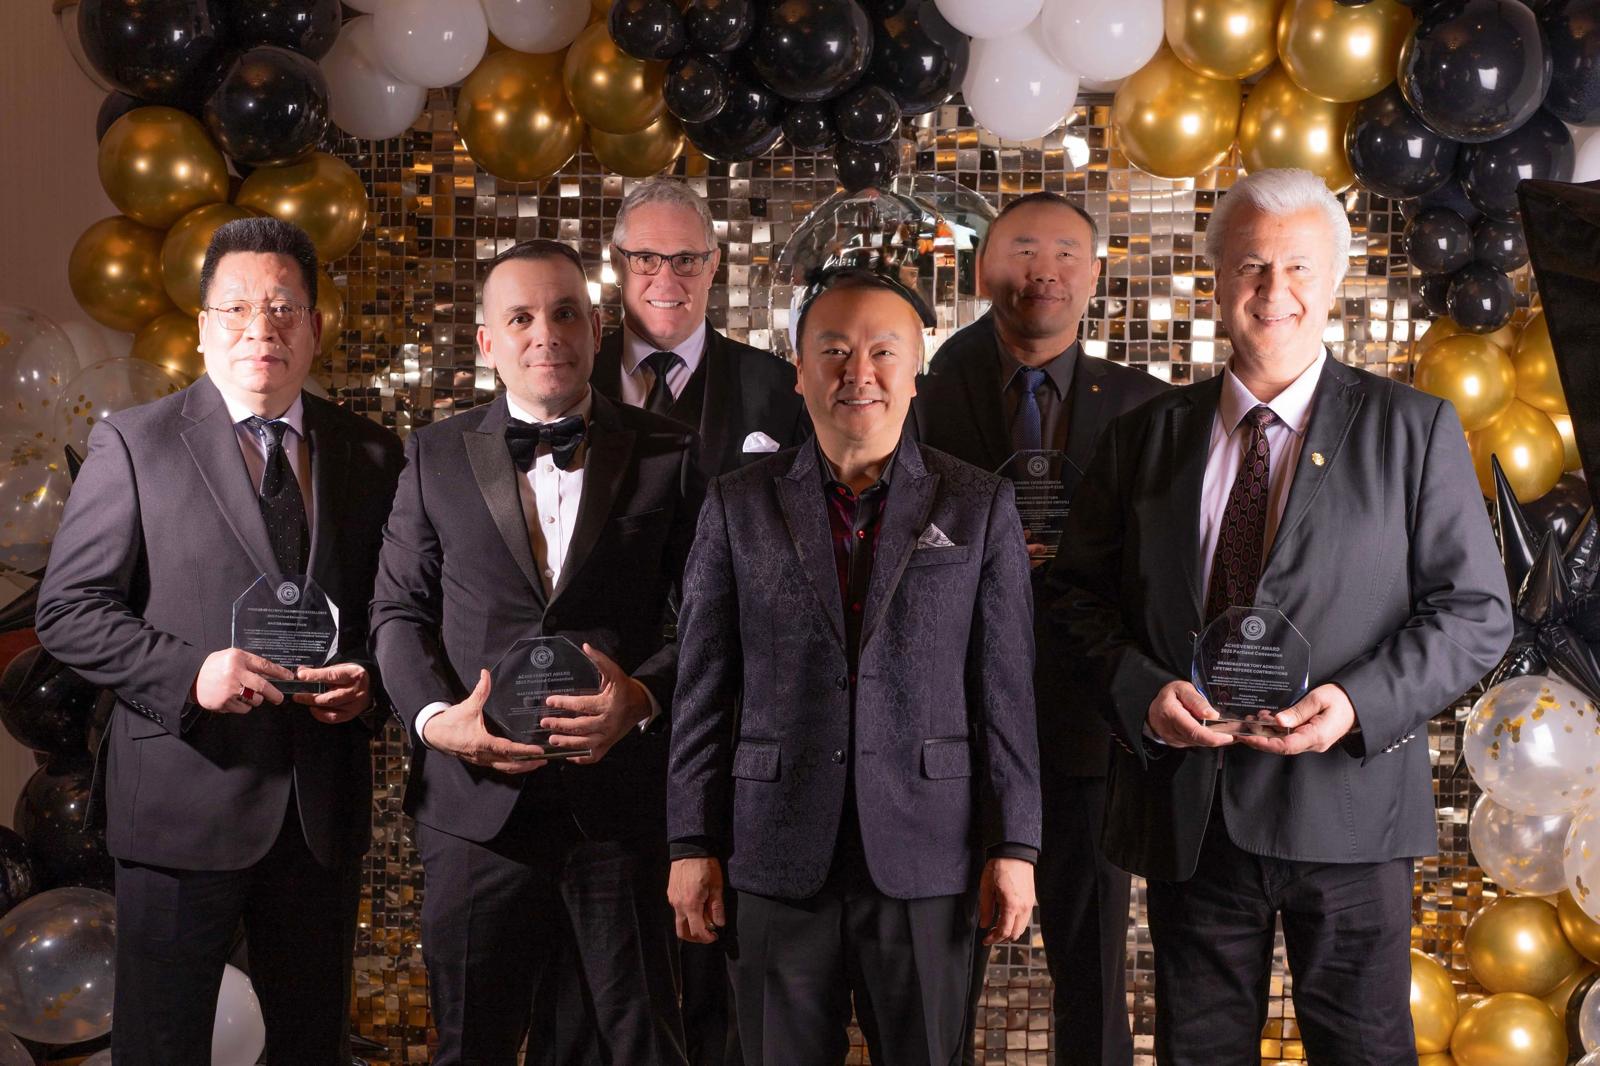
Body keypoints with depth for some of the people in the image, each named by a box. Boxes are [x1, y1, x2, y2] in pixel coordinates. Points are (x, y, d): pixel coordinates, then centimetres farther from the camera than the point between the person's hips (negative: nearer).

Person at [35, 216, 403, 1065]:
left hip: (324, 808, 3)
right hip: (185, 800, -3)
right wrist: (189, 673, -19)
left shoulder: (370, 453, 8)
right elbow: (67, 610, -6)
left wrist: (368, 680, -9)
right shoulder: (133, 445, -2)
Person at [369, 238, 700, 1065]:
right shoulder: (437, 455, 10)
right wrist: (434, 714, -9)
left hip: (624, 801, -1)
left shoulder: (668, 455, 5)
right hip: (479, 800, 1)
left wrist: (642, 695, -17)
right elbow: (398, 608, 9)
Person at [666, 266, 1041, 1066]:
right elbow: (703, 690, 4)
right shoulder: (739, 505, 5)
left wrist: (1014, 846, -2)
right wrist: (693, 844, 1)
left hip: (925, 858, 0)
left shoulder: (978, 507, 4)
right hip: (778, 859, 1)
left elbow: (1007, 689, 2)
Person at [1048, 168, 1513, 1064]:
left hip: (1346, 807, -2)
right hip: (1186, 811, 2)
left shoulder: (1414, 430, 2)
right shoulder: (1147, 437, 8)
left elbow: (1476, 612, -1)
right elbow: (1080, 594, 8)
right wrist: (1143, 689, -11)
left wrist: (1360, 703, -17)